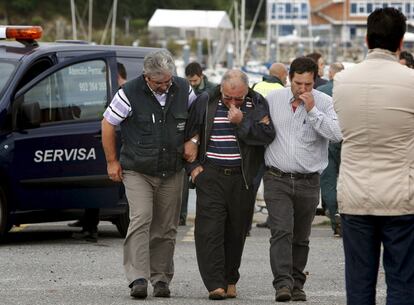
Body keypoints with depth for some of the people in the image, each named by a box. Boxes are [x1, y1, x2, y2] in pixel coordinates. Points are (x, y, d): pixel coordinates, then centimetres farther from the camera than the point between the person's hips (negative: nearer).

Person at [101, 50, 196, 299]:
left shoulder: (183, 90, 0)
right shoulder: (130, 93, -12)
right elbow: (108, 124, -2)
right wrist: (112, 161, 0)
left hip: (172, 173, 4)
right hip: (137, 172, -4)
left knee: (166, 228, 6)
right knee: (140, 220, -17)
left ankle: (161, 279, 15)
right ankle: (138, 279, -22)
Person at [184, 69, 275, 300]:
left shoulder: (257, 105, 1)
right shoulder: (205, 103, 3)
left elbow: (268, 135, -11)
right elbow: (190, 134, 12)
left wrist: (242, 122, -19)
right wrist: (193, 166, 5)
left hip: (242, 178, 1)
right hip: (211, 176, -1)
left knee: (236, 231, 7)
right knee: (210, 230, -10)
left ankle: (230, 280, 20)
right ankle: (215, 284, -14)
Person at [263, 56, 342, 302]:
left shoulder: (325, 103, -2)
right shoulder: (273, 99, 4)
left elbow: (337, 134, -16)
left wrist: (312, 110, -18)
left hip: (308, 182, 0)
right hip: (277, 179, 0)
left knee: (301, 238, 9)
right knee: (281, 231, -14)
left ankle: (296, 285, 20)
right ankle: (283, 283, -21)